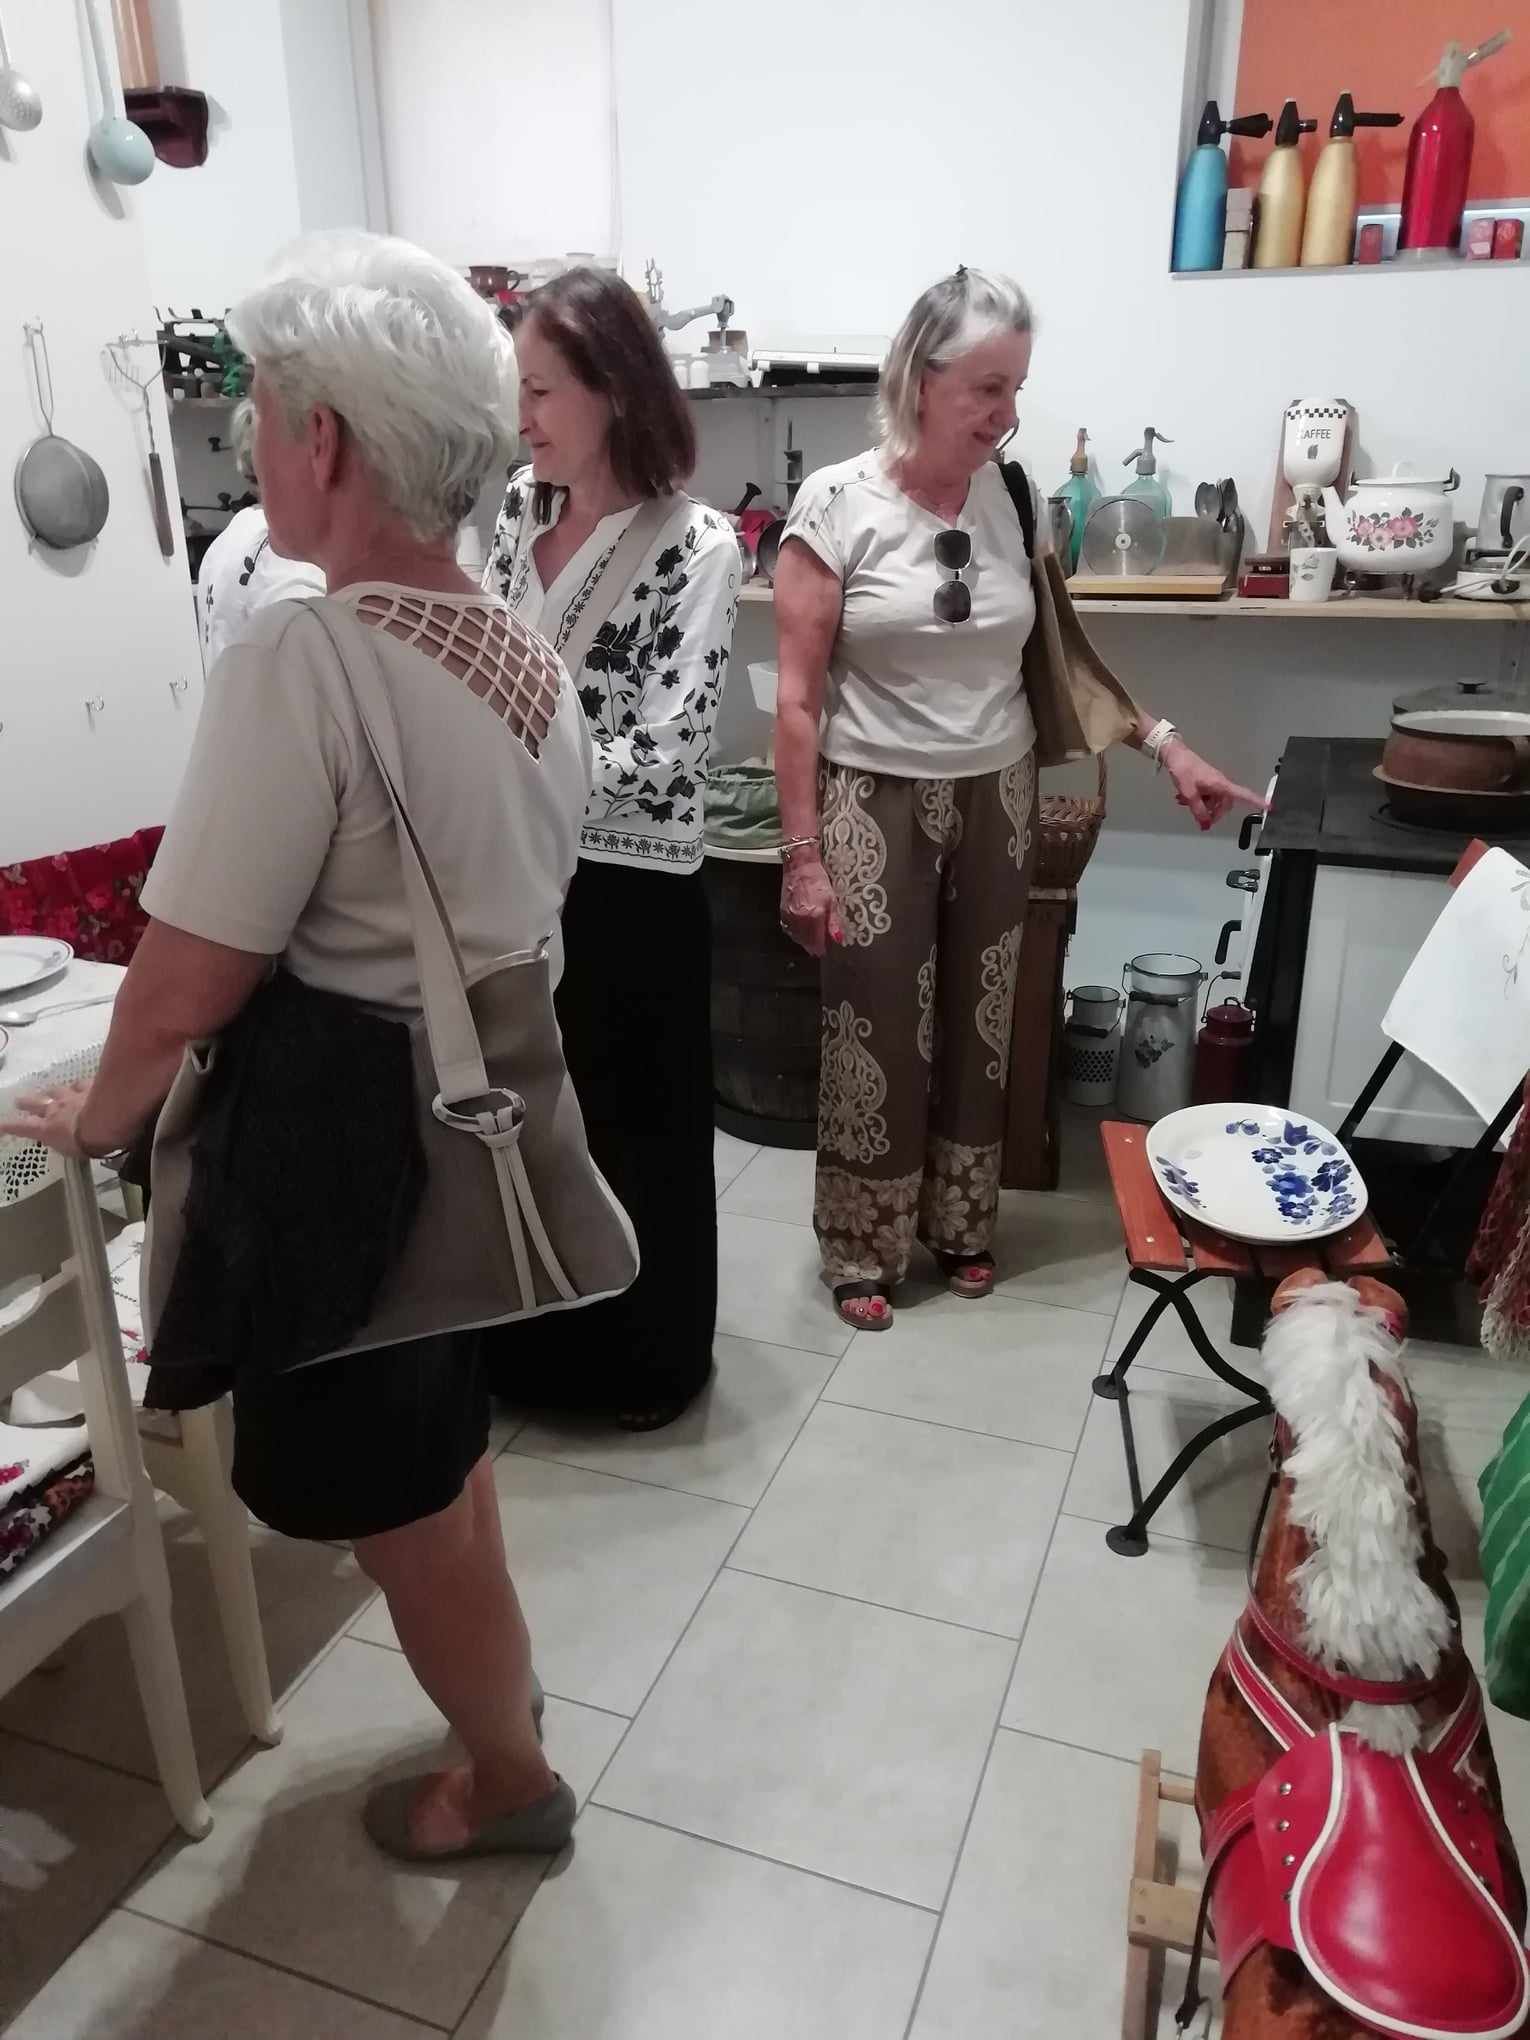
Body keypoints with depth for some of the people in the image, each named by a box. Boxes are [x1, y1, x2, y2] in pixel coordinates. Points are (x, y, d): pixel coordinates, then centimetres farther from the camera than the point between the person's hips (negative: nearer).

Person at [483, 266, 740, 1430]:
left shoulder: (698, 546, -14)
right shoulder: (513, 514, 5)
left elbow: (658, 762, -20)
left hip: (628, 894, -6)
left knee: (633, 1137, 10)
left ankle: (647, 1361, 33)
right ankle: (529, 1343, 42)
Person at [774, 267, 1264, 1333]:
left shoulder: (1013, 499, 2)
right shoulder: (836, 504, -10)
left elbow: (1060, 653, 11)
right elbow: (798, 699, -10)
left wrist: (1167, 744, 2)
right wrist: (803, 853, -12)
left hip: (997, 799, 4)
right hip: (876, 804, -4)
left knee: (978, 1020, 13)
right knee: (876, 1031, 2)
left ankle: (961, 1222, 33)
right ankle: (862, 1247, 22)